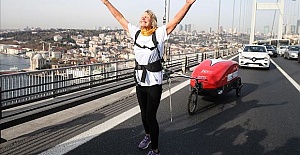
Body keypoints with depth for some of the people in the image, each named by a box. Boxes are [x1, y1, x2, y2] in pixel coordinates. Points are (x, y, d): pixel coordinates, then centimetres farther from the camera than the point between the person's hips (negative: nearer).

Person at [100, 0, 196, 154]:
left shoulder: (159, 33, -8)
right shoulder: (135, 32, 4)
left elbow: (176, 20, -18)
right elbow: (119, 17, 13)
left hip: (154, 83, -5)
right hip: (140, 81, 5)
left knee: (151, 116, -1)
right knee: (144, 113, 21)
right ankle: (148, 135, 48)